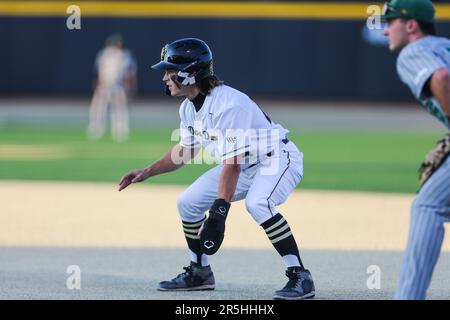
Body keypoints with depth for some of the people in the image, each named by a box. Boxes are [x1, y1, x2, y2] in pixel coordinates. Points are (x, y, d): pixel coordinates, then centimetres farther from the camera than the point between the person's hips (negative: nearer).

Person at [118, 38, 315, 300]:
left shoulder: (228, 105, -31)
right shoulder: (189, 108, -2)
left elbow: (232, 164, -35)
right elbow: (185, 150, 16)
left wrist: (219, 211, -40)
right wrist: (147, 172, 8)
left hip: (278, 158, -10)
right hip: (242, 165, 10)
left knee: (257, 203, -36)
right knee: (188, 202, 6)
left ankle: (300, 276, -30)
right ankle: (200, 272, 23)